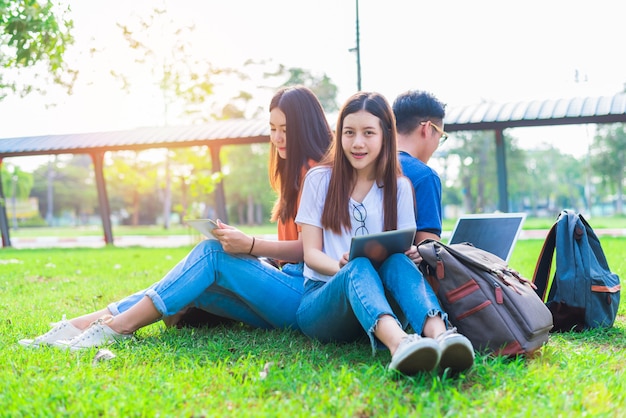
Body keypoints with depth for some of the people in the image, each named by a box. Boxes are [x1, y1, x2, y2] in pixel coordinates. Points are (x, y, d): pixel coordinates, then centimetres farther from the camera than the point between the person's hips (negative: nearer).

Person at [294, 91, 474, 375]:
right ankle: (398, 343, -64)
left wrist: (410, 254, -18)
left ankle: (439, 334, -58)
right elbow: (311, 253, 2)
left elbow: (405, 249, 8)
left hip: (379, 299, 2)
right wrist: (342, 266, -21)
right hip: (323, 296, -1)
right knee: (359, 268, -35)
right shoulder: (319, 179, 8)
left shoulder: (399, 187, 14)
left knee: (397, 262, -31)